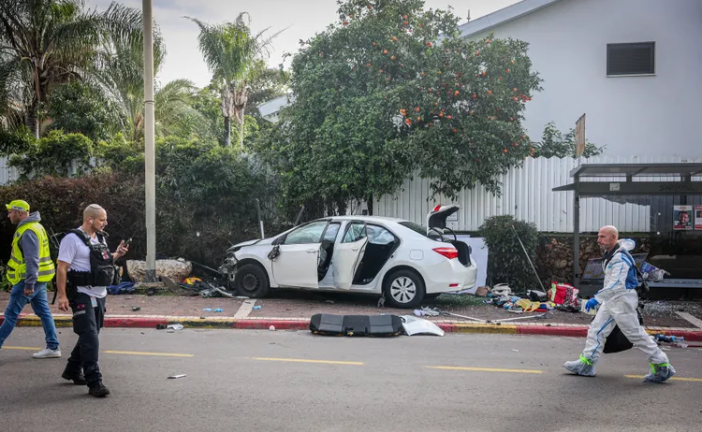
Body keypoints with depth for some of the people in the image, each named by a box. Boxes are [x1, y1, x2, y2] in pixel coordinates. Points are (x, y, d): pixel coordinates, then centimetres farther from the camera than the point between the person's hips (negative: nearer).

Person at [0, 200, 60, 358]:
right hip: (38, 279, 10)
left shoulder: (28, 231, -19)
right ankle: (53, 347, 13)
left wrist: (28, 284, -24)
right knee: (43, 312, 10)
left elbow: (32, 260, -24)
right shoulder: (33, 226, 14)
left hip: (29, 280, -10)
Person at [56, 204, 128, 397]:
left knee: (89, 336, 17)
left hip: (99, 295, 9)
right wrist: (62, 296, -20)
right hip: (82, 295, -8)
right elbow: (62, 268, -15)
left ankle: (73, 370, 33)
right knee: (90, 338, -11)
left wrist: (117, 254, 5)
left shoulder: (100, 238, 12)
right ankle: (94, 382, -8)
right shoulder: (73, 239, -13)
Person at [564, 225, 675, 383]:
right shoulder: (615, 250, 7)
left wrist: (597, 298, -40)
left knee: (636, 335, -3)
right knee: (596, 330, 5)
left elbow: (617, 284, -34)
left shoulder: (620, 258, -22)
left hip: (623, 301, -10)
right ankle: (586, 364, 5)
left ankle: (662, 367, 9)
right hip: (611, 300, 10)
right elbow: (630, 242, 30)